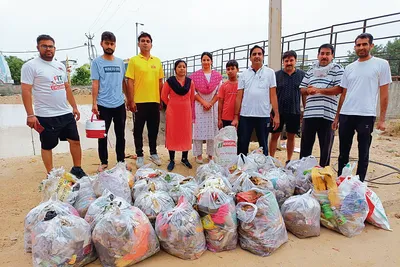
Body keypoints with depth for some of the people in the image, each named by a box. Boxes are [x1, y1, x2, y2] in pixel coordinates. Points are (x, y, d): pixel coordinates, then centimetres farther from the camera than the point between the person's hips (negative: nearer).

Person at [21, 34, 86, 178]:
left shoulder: (60, 66, 13)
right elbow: (26, 91, -11)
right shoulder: (30, 66, -6)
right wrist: (30, 114, -16)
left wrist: (74, 107, 14)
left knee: (75, 141, 9)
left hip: (66, 113, 6)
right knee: (47, 146, 7)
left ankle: (77, 169, 25)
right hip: (46, 116, -6)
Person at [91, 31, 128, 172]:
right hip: (103, 105, -3)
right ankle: (103, 162, 20)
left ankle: (121, 160, 24)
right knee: (102, 135, 7)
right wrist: (94, 103, -10)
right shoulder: (97, 62, -1)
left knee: (120, 134, 11)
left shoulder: (120, 62, 9)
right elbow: (95, 84, -5)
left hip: (120, 105, 3)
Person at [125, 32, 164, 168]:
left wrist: (161, 100, 9)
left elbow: (160, 81, 13)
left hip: (154, 101, 3)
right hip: (139, 101, -3)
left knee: (154, 129, 12)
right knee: (138, 129, 6)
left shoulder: (157, 61, 11)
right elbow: (130, 81, -4)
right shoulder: (133, 60, -1)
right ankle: (139, 155, 18)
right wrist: (131, 100, -10)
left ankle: (153, 153, 27)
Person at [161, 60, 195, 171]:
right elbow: (164, 96, 2)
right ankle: (172, 160, 13)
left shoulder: (190, 82, 4)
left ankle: (184, 158, 22)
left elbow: (192, 97, 10)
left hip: (186, 112, 3)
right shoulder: (170, 81, -4)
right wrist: (173, 105, 7)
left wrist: (187, 107, 11)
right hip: (172, 112, -2)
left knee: (186, 134, 7)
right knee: (172, 134, 3)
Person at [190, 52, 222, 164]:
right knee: (199, 129, -1)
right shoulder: (195, 75, 2)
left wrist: (211, 103, -9)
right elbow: (193, 91, -3)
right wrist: (203, 102, -11)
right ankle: (199, 154, 10)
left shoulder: (217, 75, 6)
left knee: (212, 129, 4)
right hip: (199, 105, -1)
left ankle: (211, 154, 15)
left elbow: (219, 92, 3)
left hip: (213, 106, 2)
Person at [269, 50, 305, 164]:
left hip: (294, 112, 1)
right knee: (274, 136, 3)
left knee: (291, 137, 10)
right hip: (278, 111, -1)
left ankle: (289, 160, 24)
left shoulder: (302, 74, 5)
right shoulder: (277, 75, 1)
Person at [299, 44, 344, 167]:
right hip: (309, 114, 4)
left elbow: (339, 89, -9)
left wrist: (318, 90, -13)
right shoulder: (311, 70, 18)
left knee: (325, 147, 6)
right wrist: (308, 90, -5)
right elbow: (302, 89, 18)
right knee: (305, 145, 10)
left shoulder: (337, 69, 3)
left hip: (327, 114, -4)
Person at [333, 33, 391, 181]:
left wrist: (382, 119, -5)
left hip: (366, 116, -4)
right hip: (345, 115, 4)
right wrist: (337, 117, 11)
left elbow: (384, 94, 0)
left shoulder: (381, 64, 2)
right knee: (343, 152, 10)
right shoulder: (349, 68, 13)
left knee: (363, 153, 6)